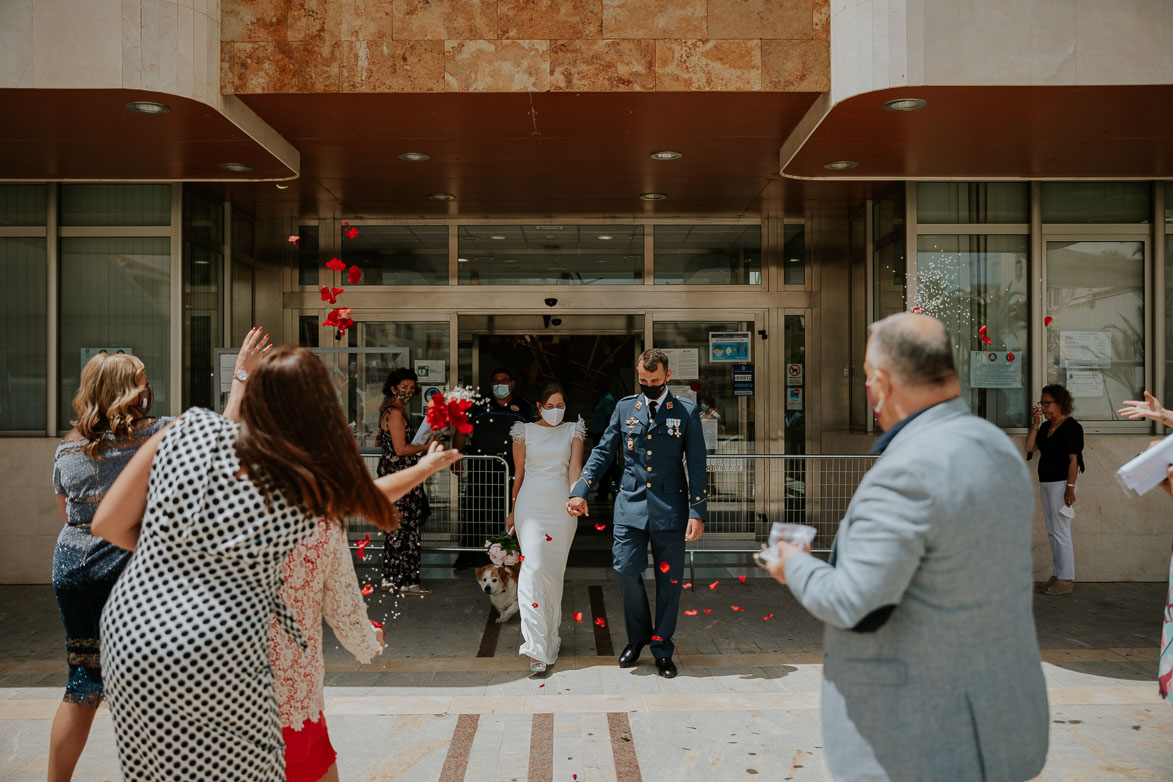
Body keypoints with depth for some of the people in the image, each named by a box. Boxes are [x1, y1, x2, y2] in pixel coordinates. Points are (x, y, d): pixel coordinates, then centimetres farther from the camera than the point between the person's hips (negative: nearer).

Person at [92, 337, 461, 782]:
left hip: (127, 638, 4)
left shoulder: (191, 430, -5)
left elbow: (107, 524, -1)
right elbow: (367, 498, 16)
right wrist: (425, 468, 33)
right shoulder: (312, 488, -7)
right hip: (213, 663, -4)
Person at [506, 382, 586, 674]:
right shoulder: (525, 432, 6)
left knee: (555, 572, 7)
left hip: (561, 508, 1)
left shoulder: (573, 432, 7)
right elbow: (519, 474, 12)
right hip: (531, 506, -1)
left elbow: (575, 467, -6)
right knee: (534, 568, -13)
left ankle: (550, 636, 25)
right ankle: (537, 649, -13)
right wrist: (513, 512, 16)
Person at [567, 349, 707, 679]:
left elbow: (697, 465, 0)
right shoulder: (624, 407, 8)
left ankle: (662, 649, 21)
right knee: (626, 570, -6)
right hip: (630, 503, 1)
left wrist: (697, 512, -6)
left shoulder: (686, 411, 1)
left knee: (668, 580, 4)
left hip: (670, 507, -1)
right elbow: (603, 452, 9)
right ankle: (637, 636, 20)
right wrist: (580, 491, 0)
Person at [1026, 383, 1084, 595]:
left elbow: (1074, 460, -15)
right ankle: (1057, 576, 21)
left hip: (1061, 483, -9)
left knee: (1060, 532, -5)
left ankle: (1066, 580, 1)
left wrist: (1070, 488, -20)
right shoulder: (1046, 427, 13)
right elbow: (1030, 447, 5)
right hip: (1046, 483, 9)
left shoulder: (1071, 426, -11)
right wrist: (1035, 424, -1)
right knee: (1052, 532, 13)